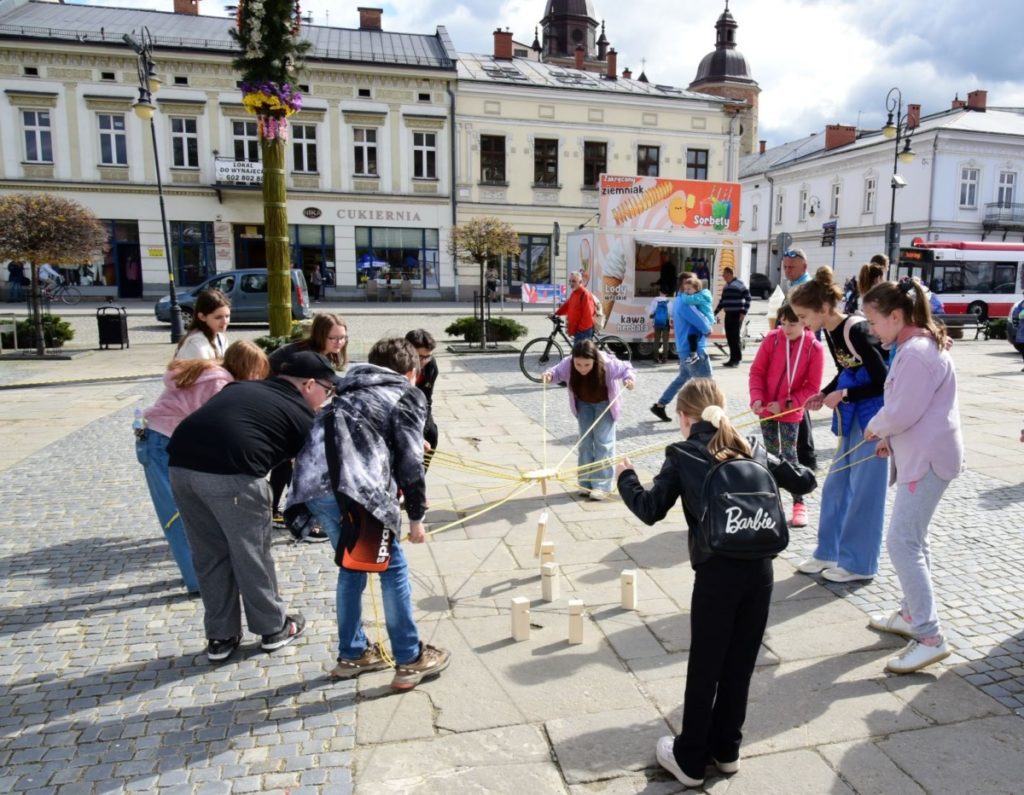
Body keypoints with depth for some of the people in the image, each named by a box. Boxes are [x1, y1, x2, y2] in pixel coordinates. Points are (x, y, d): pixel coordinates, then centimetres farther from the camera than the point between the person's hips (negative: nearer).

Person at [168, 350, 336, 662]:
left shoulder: (241, 387, 27)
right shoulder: (299, 413, 10)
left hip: (181, 463, 6)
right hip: (230, 472, -6)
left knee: (209, 555, 19)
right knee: (253, 553, 13)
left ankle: (220, 637, 31)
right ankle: (274, 628, 30)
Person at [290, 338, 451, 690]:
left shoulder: (352, 391, 31)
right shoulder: (407, 396, 12)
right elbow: (409, 461, 4)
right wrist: (416, 516, 11)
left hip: (310, 483, 7)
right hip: (352, 486, -7)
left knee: (351, 565, 24)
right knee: (392, 566, 9)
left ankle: (352, 654, 34)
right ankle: (410, 660, 18)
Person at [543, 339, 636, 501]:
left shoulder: (608, 364, -34)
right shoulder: (567, 364, -28)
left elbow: (626, 368, -18)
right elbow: (558, 372, -8)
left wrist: (629, 379, -38)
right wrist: (550, 375, -30)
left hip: (604, 403, -3)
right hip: (583, 404, 3)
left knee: (603, 442, -8)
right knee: (585, 441, 6)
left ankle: (601, 486, -3)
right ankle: (586, 483, 16)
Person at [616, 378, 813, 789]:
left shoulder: (682, 456, 1)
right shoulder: (750, 450, 13)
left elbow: (650, 510, -4)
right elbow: (802, 481, 19)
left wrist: (625, 477, 12)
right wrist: (799, 470, 42)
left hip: (718, 570, -4)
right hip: (760, 566, 5)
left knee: (704, 668, 10)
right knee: (740, 665, 19)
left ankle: (690, 759, 25)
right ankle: (726, 750, 35)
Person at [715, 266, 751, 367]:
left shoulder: (739, 284, -7)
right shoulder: (726, 286, 17)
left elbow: (748, 298, -10)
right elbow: (722, 301, 25)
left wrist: (743, 312, -15)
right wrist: (715, 312, 22)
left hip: (737, 315, -7)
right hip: (728, 314, 7)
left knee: (735, 336, -10)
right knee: (729, 337, 5)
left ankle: (737, 359, -4)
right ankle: (732, 358, 12)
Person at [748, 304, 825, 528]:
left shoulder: (814, 348, -12)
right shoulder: (771, 339, -8)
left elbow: (812, 387, -8)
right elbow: (757, 371, -3)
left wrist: (785, 404, -16)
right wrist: (756, 398, -16)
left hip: (791, 411, -2)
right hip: (766, 409, 2)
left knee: (788, 455, -3)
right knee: (771, 454, 13)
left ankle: (799, 504, 8)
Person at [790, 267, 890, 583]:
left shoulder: (856, 331, -22)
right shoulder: (830, 331, 3)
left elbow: (883, 383, -20)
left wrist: (843, 395, -18)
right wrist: (823, 394, 1)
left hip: (873, 417, -9)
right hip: (851, 417, 9)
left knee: (863, 491, 0)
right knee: (835, 486, 13)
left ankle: (858, 564, 14)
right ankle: (828, 553, 25)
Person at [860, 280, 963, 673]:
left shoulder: (915, 352, -21)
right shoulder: (919, 344, 12)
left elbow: (900, 412, -24)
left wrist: (874, 428, -4)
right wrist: (888, 436, 9)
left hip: (928, 459, -11)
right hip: (922, 455, 11)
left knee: (902, 542, -11)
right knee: (912, 537, 19)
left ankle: (929, 637, -5)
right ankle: (912, 613, 32)